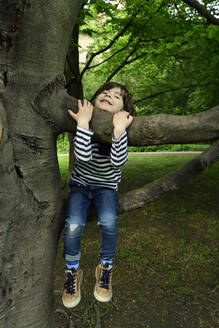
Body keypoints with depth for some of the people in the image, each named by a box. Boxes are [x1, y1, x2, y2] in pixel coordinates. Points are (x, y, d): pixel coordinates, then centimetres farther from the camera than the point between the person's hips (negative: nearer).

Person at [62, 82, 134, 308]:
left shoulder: (121, 128, -10)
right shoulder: (83, 122, -11)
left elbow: (119, 161, -29)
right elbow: (83, 156, -28)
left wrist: (119, 130, -41)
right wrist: (83, 123, -35)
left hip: (107, 187, 0)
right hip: (80, 184, 1)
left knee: (108, 222, -28)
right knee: (73, 225, -23)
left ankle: (105, 269, 3)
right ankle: (72, 272, 7)